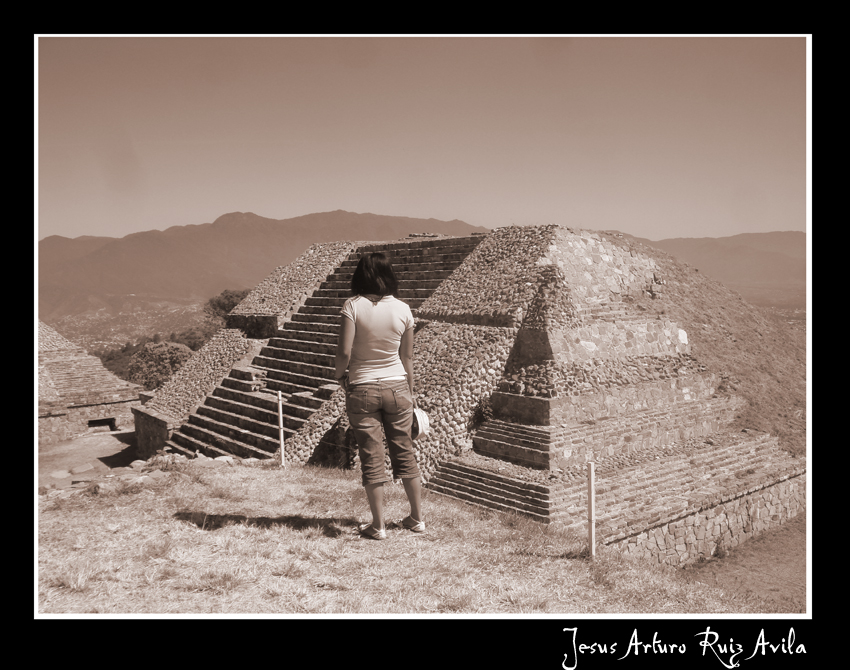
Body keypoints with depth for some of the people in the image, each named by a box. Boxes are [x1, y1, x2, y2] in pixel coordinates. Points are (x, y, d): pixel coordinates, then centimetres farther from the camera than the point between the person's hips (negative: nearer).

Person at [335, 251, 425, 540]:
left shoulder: (353, 306, -11)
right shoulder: (402, 309, -3)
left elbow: (344, 351, -16)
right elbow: (407, 357, 3)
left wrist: (340, 376, 4)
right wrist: (410, 394, 13)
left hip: (362, 389, -3)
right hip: (397, 387, 3)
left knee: (371, 458, 6)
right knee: (404, 453, 15)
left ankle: (378, 525, 13)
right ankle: (417, 518, 26)